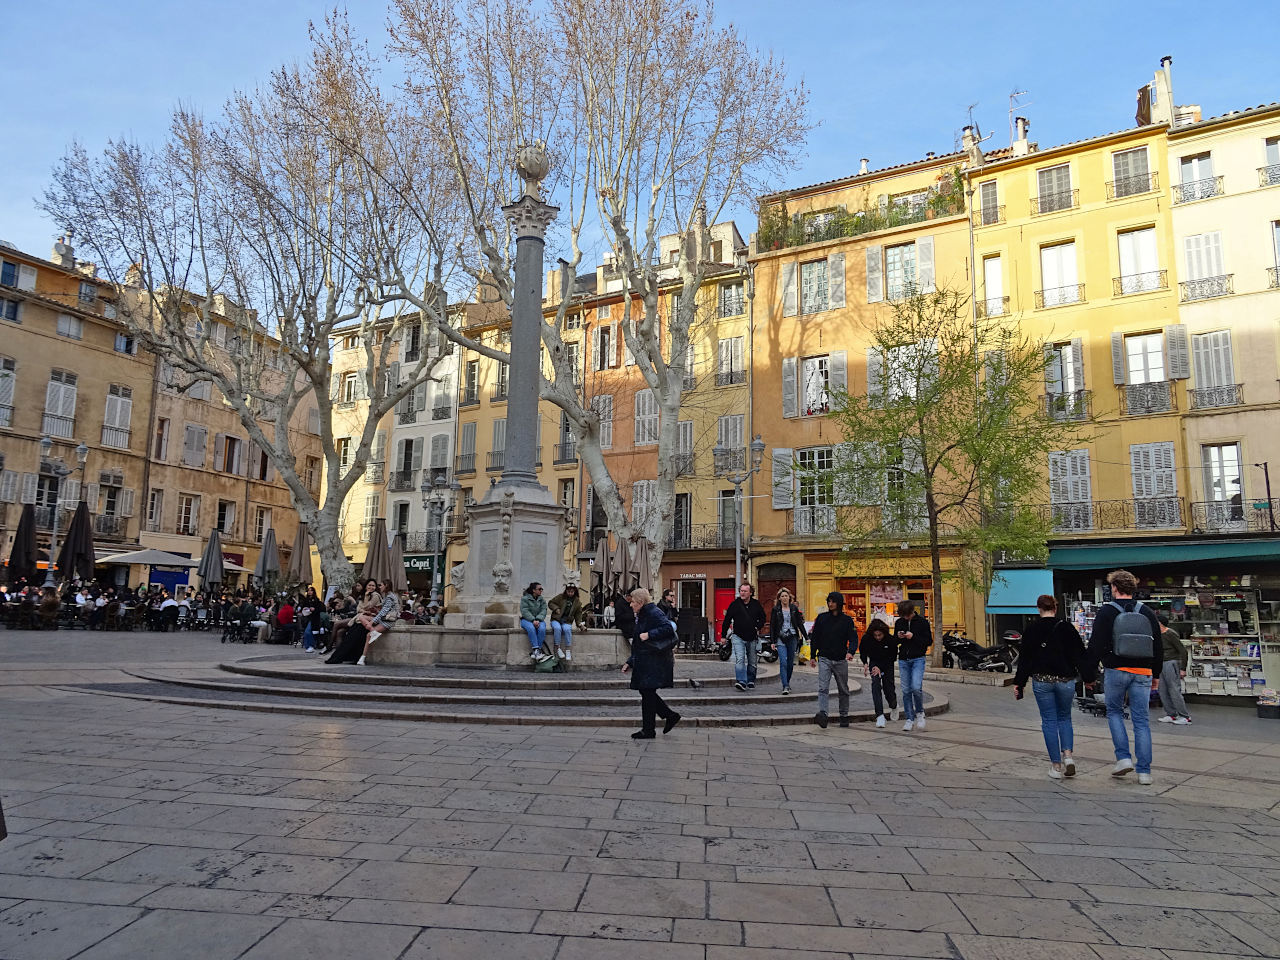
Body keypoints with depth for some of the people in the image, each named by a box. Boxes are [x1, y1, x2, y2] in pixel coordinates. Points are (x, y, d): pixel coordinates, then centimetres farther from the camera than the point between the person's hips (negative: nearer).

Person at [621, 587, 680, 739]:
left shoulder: (654, 613, -13)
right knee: (646, 692, 10)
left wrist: (649, 635, -27)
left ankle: (648, 730, 5)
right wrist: (630, 662, 18)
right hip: (645, 662, 10)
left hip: (654, 662, -10)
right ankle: (671, 716, 21)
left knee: (648, 693, -4)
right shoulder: (641, 616, 18)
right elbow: (638, 644, 22)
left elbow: (669, 628, -27)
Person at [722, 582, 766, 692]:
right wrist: (723, 635, 1)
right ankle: (741, 682, -23)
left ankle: (750, 681, 27)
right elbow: (727, 620, 0)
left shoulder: (756, 604, 2)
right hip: (738, 637, -3)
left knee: (752, 662, 12)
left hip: (752, 638, 3)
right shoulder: (735, 604, -4)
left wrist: (758, 627, -2)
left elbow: (762, 618, 15)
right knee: (739, 659, -18)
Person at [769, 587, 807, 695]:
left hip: (792, 638, 2)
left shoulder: (794, 608, 7)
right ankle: (785, 686, -13)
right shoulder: (776, 610, 2)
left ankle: (787, 682, 25)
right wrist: (772, 641, -4)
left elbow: (800, 624, 11)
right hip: (781, 639, -2)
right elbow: (772, 626, 2)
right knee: (783, 663, -13)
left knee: (790, 663, 7)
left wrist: (806, 637, 8)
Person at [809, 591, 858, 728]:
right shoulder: (821, 618, 4)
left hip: (841, 660, 1)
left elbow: (853, 638, -6)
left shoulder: (847, 620, 1)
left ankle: (844, 716, 25)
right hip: (824, 659, 0)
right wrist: (813, 656, 7)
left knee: (843, 690, 11)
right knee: (823, 688, -16)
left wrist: (851, 652, -25)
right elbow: (815, 638, 9)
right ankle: (822, 714, -27)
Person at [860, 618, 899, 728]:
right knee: (876, 685, -21)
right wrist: (865, 663, -10)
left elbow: (892, 657, -13)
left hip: (887, 665, -1)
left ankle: (894, 706, 36)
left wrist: (880, 668, -21)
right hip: (874, 663, 1)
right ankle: (880, 715, -24)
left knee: (888, 688, -1)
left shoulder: (891, 640, -23)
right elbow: (862, 650, 3)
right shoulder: (866, 638, -19)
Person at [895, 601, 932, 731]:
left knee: (916, 687, -17)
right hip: (903, 660, 4)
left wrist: (913, 637, -17)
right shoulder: (899, 622, 8)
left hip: (918, 659, -4)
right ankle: (910, 718, 13)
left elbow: (929, 641, -5)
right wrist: (898, 637, -6)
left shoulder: (922, 622, -4)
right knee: (906, 690, 3)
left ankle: (920, 712, 9)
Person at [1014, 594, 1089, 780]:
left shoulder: (1031, 630, -2)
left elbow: (1024, 659, 0)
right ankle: (1068, 755, -1)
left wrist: (1019, 683, 6)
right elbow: (1079, 654, -1)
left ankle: (1056, 765, 6)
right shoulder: (1066, 628, -2)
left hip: (1041, 682, -1)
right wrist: (1087, 678, 7)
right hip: (1065, 680, 1)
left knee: (1049, 721, 6)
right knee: (1064, 718, 18)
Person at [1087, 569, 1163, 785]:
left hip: (1115, 670, -3)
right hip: (1142, 672, 3)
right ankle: (1144, 771, 5)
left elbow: (1095, 646, -6)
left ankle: (1123, 757, 3)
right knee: (1142, 720, 5)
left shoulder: (1106, 612, -4)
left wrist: (1090, 672, 2)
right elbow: (1158, 647, 13)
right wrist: (1156, 674, 21)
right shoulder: (1147, 612, 7)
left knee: (1114, 712, 16)